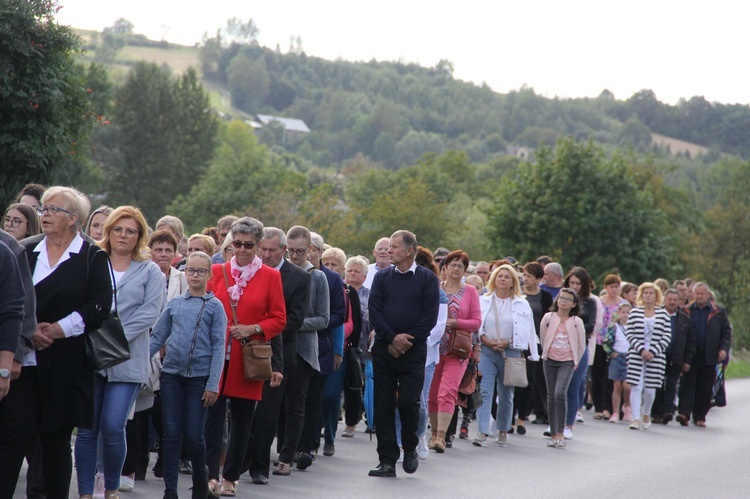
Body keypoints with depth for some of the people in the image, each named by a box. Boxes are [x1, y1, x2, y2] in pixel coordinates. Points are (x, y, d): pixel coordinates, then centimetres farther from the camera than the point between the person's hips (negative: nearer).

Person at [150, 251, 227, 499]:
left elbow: (218, 346, -3)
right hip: (171, 374, 2)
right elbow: (157, 337, 11)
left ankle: (200, 479, 23)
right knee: (172, 434, 2)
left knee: (193, 435, -1)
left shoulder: (214, 306, 1)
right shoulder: (174, 304, 9)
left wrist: (213, 385, -8)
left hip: (199, 377, -2)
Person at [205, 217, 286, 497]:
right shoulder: (217, 271, 8)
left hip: (247, 360, 0)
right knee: (213, 418, -9)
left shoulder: (270, 276, 3)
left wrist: (253, 329, -12)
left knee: (242, 421, 5)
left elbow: (279, 319, 3)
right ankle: (211, 476, -10)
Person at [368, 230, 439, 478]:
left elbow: (430, 316, -5)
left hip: (413, 351, -3)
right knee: (384, 404, 1)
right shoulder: (382, 277, 10)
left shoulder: (427, 279, 1)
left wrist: (406, 340, -11)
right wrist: (392, 338, -11)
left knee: (408, 401, -10)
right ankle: (387, 460, 6)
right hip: (384, 349, 3)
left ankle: (410, 448, 15)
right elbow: (374, 311, 2)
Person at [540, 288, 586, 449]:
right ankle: (553, 434, 12)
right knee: (551, 397, 5)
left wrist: (575, 362, 8)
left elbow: (581, 346, 5)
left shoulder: (576, 322, -4)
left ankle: (560, 433, -13)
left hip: (567, 363, -2)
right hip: (550, 361, 2)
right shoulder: (548, 318, -1)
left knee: (560, 394, -19)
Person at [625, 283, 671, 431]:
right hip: (636, 356, 0)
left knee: (650, 389, 2)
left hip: (656, 357, 0)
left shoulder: (663, 314, 5)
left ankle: (646, 414, 26)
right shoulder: (634, 313, 4)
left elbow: (666, 337, 2)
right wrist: (642, 350, -11)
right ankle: (636, 418, -6)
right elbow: (630, 335, 1)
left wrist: (653, 352, -8)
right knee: (636, 387, -8)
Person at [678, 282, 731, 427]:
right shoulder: (686, 311, 6)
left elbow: (727, 332, 10)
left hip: (709, 356, 1)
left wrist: (724, 349, -5)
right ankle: (684, 413, -15)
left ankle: (700, 417, 12)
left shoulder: (719, 312, 8)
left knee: (705, 388, 3)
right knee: (688, 384, -9)